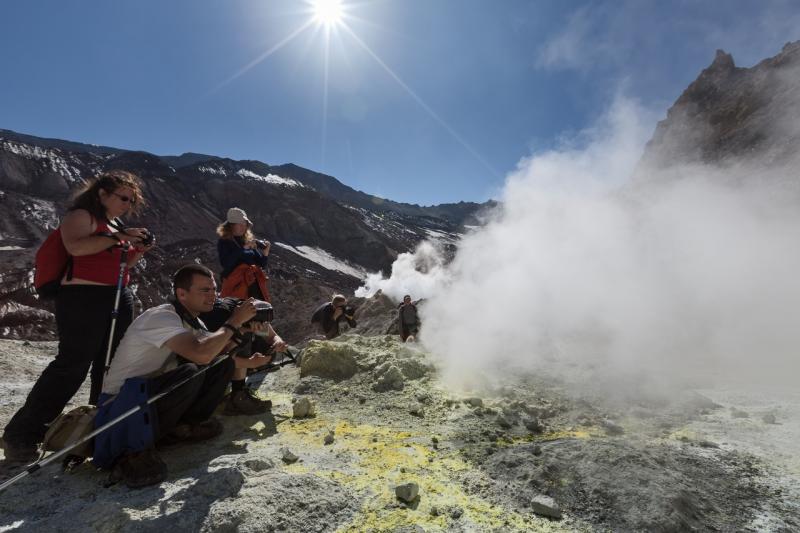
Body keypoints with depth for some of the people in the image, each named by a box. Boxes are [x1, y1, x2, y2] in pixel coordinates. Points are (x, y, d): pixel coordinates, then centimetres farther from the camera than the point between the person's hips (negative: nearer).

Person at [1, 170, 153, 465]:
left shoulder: (115, 225, 21)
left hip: (120, 300, 9)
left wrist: (138, 252, 8)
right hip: (84, 297, -8)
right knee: (72, 365, -8)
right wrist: (117, 237, -20)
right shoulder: (80, 215, -3)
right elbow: (75, 246, -23)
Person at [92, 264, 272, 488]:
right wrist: (234, 322, -27)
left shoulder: (194, 322, 4)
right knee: (191, 373, -34)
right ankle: (134, 451, -18)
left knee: (224, 366, -5)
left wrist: (249, 363, -4)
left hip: (155, 391, 8)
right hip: (122, 401, -8)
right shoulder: (162, 317, -24)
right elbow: (202, 354, -39)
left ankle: (179, 428, -1)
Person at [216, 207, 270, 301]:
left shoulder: (249, 241, 15)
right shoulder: (223, 242, 4)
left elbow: (262, 265, 16)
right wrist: (243, 248, -16)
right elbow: (225, 263, -14)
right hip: (236, 286, -4)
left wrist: (265, 252, -3)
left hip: (256, 285, 4)